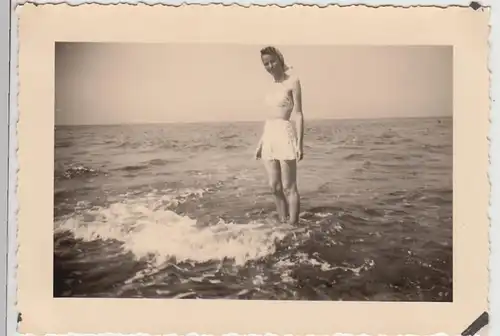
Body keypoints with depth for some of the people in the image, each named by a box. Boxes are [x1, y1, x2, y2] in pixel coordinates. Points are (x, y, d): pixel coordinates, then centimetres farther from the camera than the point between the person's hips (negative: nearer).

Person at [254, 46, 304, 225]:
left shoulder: (293, 81, -5)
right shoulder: (272, 85, 15)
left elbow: (298, 114, -9)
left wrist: (299, 143, -15)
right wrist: (260, 141, 18)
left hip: (285, 135, -7)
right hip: (269, 135, 7)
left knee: (289, 187, -4)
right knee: (275, 187, 9)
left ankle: (293, 226, 1)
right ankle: (283, 224, 18)